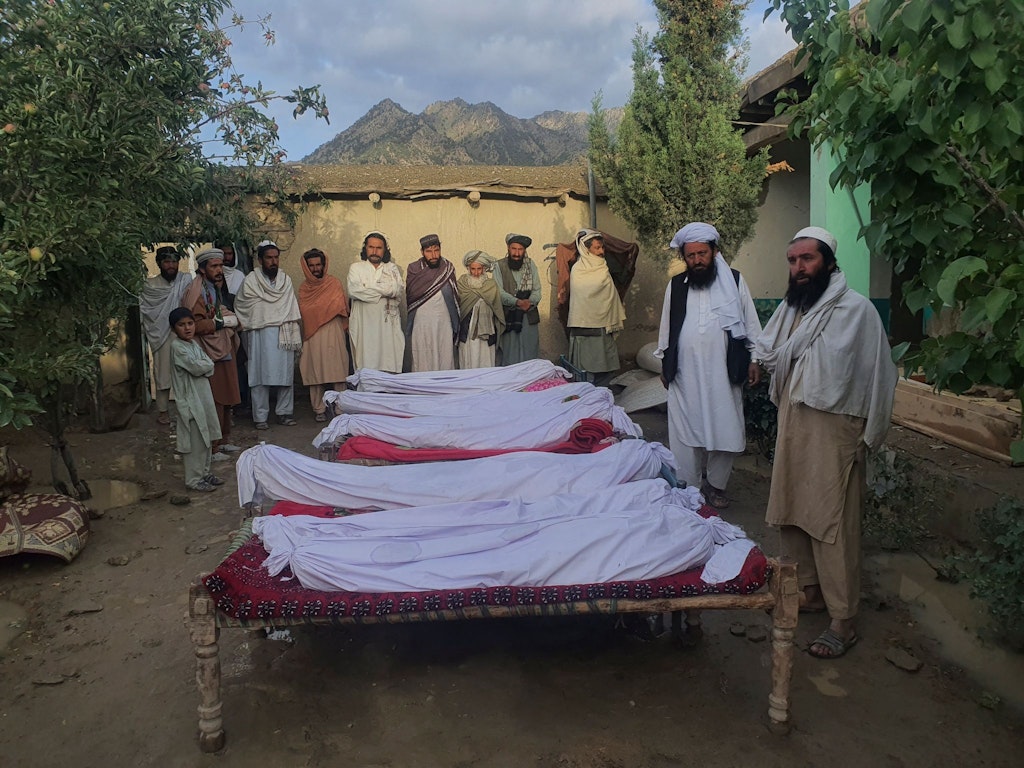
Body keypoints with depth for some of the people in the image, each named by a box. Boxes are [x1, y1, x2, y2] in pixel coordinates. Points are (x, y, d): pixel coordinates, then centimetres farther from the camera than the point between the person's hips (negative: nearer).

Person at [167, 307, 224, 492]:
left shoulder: (193, 343, 11)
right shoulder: (177, 347, -14)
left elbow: (210, 366, 5)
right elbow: (196, 367, -22)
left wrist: (202, 366, -13)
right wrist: (206, 364, -4)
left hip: (203, 396, 9)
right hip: (190, 400, -9)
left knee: (206, 438, 16)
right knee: (195, 442, -2)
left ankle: (204, 472, 29)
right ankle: (194, 479, 7)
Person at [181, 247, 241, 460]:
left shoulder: (219, 287, 14)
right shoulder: (196, 292, -13)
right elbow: (196, 324, -23)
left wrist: (231, 319, 2)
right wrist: (222, 322, -15)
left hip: (225, 352, 9)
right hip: (210, 355, -9)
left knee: (226, 401, 14)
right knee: (213, 403, -4)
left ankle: (222, 441, 26)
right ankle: (211, 448, 5)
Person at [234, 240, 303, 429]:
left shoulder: (286, 280, 10)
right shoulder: (251, 281, 0)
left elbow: (292, 310, 8)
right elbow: (240, 307, 3)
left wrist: (295, 337, 3)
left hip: (284, 334, 3)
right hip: (260, 334, -3)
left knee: (286, 374, 4)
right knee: (260, 375, -2)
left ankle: (284, 412, 14)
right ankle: (260, 417, 5)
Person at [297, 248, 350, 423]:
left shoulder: (334, 283, 7)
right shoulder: (303, 288, 13)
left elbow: (342, 308, 2)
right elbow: (302, 312, 13)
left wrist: (315, 310, -1)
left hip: (333, 335, -2)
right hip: (312, 338, 2)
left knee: (337, 372, -6)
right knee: (315, 374, 1)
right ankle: (319, 409, 9)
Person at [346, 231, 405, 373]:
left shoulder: (392, 268, 17)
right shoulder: (356, 268, 13)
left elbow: (399, 289, -1)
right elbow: (353, 290, -6)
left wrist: (368, 287, -6)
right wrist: (384, 289, -4)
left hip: (388, 323, 1)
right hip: (364, 324, -1)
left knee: (390, 364, -5)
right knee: (366, 363, -7)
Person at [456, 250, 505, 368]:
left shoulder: (491, 285, 5)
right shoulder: (462, 282, 4)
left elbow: (497, 309, 5)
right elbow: (457, 304, 0)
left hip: (485, 331, 0)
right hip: (466, 331, 0)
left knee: (485, 362, 2)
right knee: (468, 362, 1)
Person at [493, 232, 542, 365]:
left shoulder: (531, 264, 10)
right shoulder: (499, 266, 1)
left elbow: (537, 290, 5)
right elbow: (499, 292, -8)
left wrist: (530, 302, -16)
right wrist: (517, 302, -23)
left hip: (529, 316, 2)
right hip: (508, 316, -2)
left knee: (529, 356, 4)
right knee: (509, 357, -1)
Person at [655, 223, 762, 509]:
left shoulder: (735, 281, 1)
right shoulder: (676, 285, 5)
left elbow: (751, 325, 5)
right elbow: (666, 328, 13)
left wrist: (754, 360, 2)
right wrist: (664, 364, 14)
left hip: (723, 373, -1)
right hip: (685, 374, 1)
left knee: (725, 430, 4)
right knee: (685, 432, 4)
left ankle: (716, 485, 21)